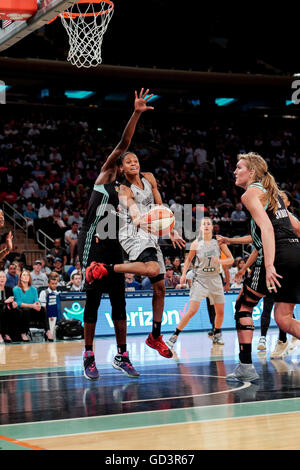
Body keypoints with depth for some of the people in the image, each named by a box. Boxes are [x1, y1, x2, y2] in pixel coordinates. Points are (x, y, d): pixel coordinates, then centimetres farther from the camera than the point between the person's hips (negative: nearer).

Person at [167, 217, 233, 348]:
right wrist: (184, 273, 1)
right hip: (200, 279, -3)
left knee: (220, 312, 8)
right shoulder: (196, 244, -4)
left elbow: (231, 259, 3)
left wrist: (221, 261, -16)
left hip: (215, 279, 3)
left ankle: (216, 336, 33)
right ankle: (175, 335, -6)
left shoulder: (219, 241, -2)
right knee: (192, 311, -15)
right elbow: (189, 259, 12)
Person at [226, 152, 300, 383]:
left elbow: (266, 227, -17)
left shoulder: (251, 193, -2)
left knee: (243, 305, 8)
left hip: (279, 255, -8)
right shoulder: (272, 191, 24)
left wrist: (269, 265, -25)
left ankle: (246, 367, 6)